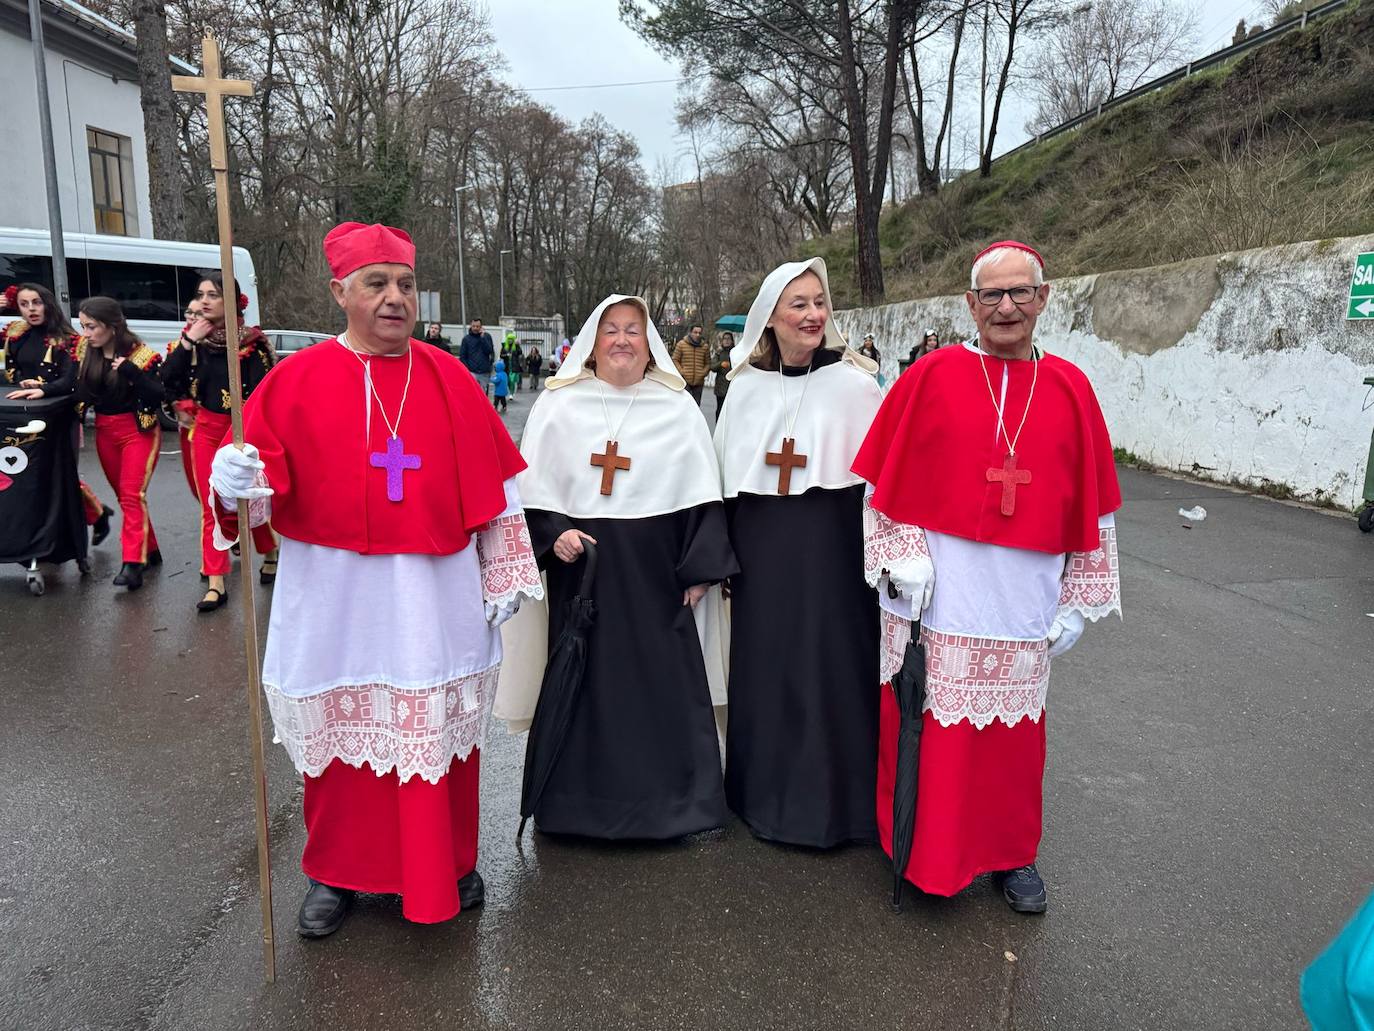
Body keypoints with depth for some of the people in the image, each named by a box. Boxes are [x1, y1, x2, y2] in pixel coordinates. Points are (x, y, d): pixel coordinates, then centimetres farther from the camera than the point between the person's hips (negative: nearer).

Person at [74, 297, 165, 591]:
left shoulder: (140, 354, -15)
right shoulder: (86, 349, 2)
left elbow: (158, 395, -21)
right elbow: (79, 387, 10)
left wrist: (129, 371, -31)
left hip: (138, 430, -6)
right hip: (104, 432, 7)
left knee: (132, 495, -14)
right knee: (123, 496, 12)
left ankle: (133, 564, -18)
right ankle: (150, 550, 25)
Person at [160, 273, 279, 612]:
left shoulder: (251, 342, -12)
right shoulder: (194, 335, 2)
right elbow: (168, 379, -6)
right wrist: (188, 342, -15)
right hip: (207, 430, 4)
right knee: (211, 508, 3)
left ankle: (269, 554, 37)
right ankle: (215, 584, 6)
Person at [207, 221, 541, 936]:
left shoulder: (449, 380, 3)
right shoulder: (297, 380, -1)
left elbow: (493, 487, 5)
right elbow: (262, 477, -2)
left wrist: (505, 577, 5)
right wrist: (234, 482, -25)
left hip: (436, 595, 1)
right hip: (336, 598, 0)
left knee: (439, 732, 10)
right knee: (341, 730, 9)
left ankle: (449, 864, 32)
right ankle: (335, 873, 32)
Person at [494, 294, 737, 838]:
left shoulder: (678, 407, 5)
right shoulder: (557, 404, 6)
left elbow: (702, 495, 4)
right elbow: (531, 488, 5)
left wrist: (700, 568, -2)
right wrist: (553, 534, -12)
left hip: (654, 571, 0)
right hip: (578, 564, 0)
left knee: (660, 683, 5)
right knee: (583, 683, 6)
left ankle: (667, 798, 20)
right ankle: (579, 799, 21)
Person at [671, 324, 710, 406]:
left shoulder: (705, 346, 9)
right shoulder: (681, 344, 1)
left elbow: (707, 363, 13)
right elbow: (675, 360, 1)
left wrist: (703, 373, -3)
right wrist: (681, 372, -9)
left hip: (699, 381, 3)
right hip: (685, 380, -3)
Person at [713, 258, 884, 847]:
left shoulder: (854, 384, -5)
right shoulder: (746, 388, 5)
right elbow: (724, 477, 10)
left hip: (830, 550, -3)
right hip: (760, 554, 3)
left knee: (828, 667, 4)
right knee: (763, 670, 12)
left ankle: (831, 801, 23)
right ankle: (765, 792, 30)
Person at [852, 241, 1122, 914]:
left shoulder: (1070, 389, 4)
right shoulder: (931, 377, -3)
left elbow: (1090, 507, 8)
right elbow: (885, 481, 0)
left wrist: (1079, 601, 7)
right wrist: (902, 557, -9)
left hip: (1022, 606, 2)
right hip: (934, 600, -2)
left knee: (1013, 729, 13)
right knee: (932, 727, 6)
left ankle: (1011, 852, 35)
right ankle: (925, 851, 28)